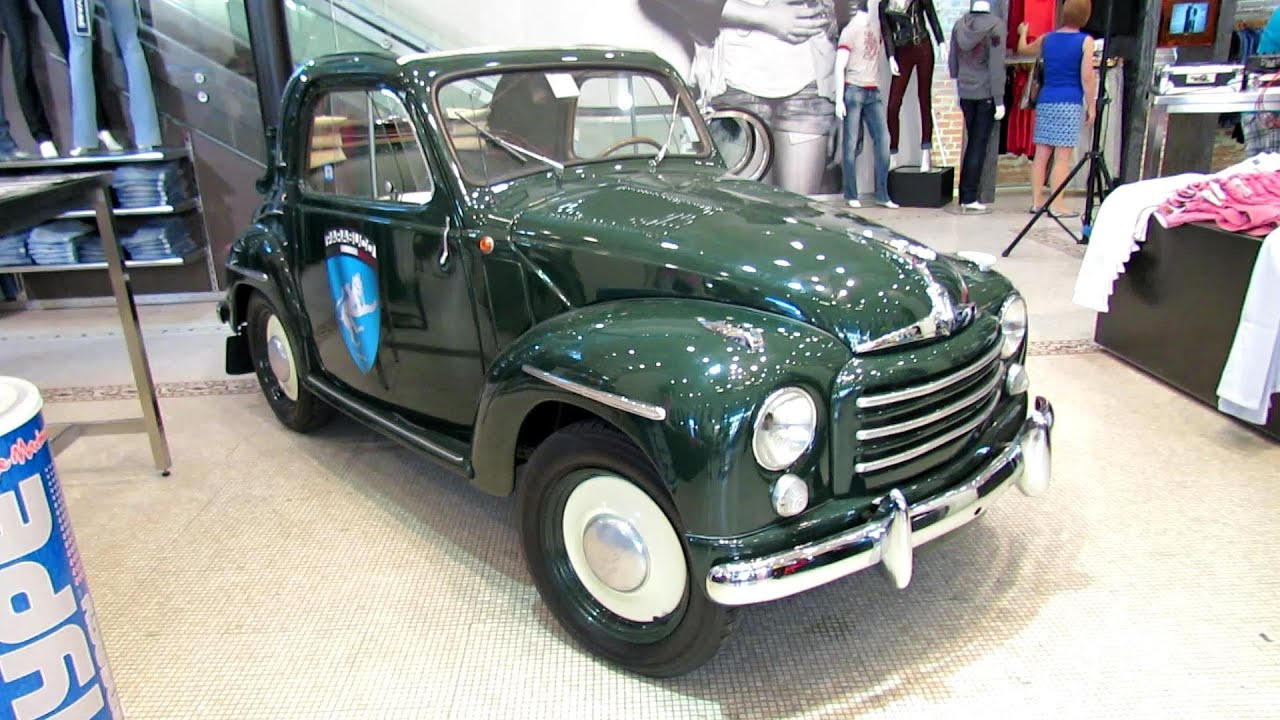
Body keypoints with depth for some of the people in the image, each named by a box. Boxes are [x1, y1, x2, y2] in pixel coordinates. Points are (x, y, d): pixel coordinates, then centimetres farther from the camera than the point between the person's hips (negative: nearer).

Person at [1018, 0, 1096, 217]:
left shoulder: (1047, 39, 9)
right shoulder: (1085, 41, -3)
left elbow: (1023, 49, 29)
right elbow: (1087, 78, -8)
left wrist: (1022, 33, 49)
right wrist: (1091, 107, 0)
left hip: (1045, 102, 5)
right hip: (1070, 104, -5)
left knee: (1041, 155, 8)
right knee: (1062, 158, -4)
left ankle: (1037, 202, 12)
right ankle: (1057, 206, -5)